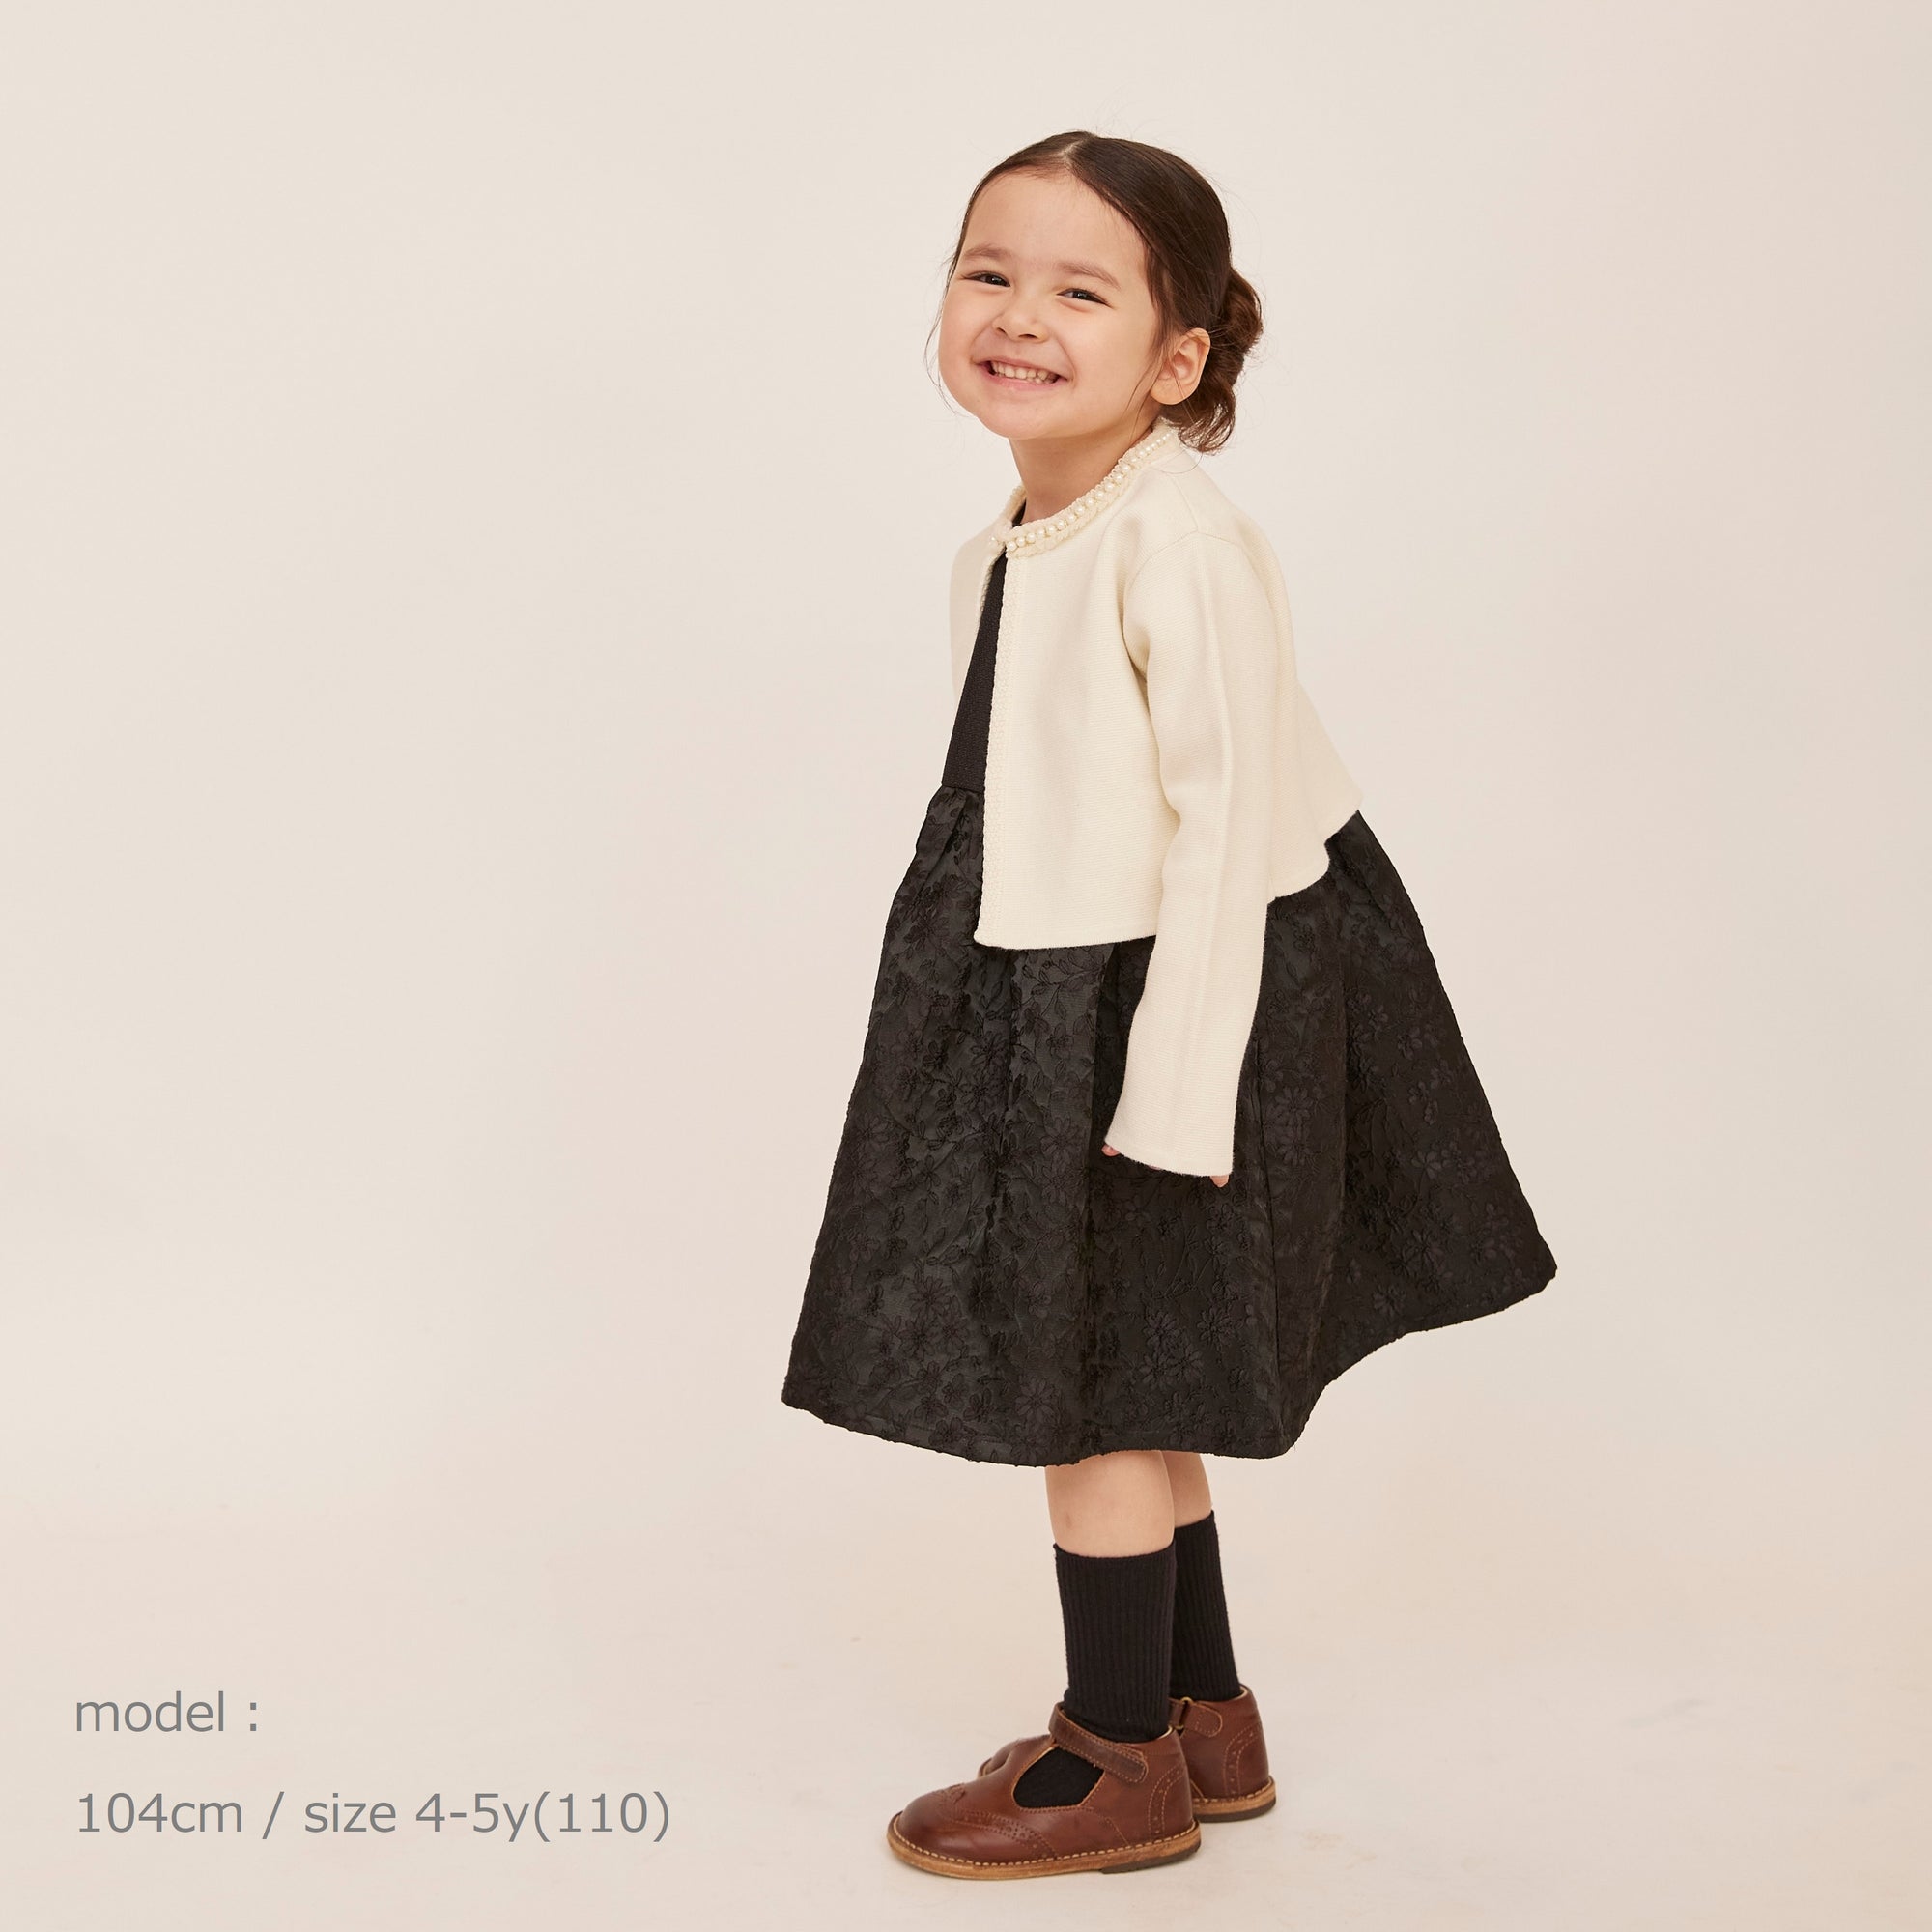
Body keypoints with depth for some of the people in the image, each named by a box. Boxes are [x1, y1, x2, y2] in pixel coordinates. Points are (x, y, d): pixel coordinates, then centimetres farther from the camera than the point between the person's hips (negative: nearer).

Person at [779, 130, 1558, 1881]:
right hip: (1039, 1003, 9)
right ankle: (1205, 1719, 33)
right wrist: (990, 1018, 17)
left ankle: (1123, 1760, 20)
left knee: (1084, 1387, 2)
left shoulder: (1178, 545, -19)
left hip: (1161, 1000, -9)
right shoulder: (1000, 557, 8)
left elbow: (1227, 825, -21)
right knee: (1121, 1393, 17)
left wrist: (1173, 1091, -22)